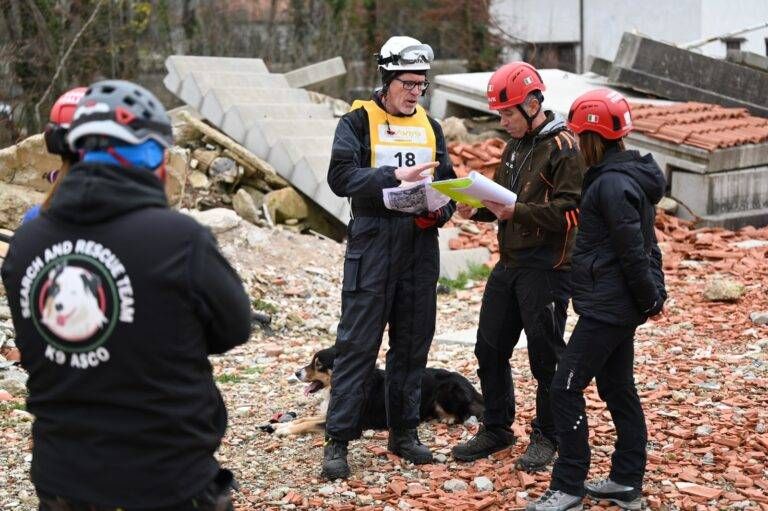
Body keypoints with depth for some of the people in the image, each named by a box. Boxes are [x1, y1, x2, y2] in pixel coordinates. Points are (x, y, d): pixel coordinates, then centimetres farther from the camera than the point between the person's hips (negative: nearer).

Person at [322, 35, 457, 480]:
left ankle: (404, 432, 22)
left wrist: (440, 211, -7)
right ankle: (338, 439, 2)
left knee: (414, 342, 10)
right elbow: (341, 176, -14)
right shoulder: (359, 121, -2)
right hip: (372, 243, -5)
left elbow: (448, 183, 15)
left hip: (421, 247, 5)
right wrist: (395, 176, -25)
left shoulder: (430, 126, 14)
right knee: (358, 344, -4)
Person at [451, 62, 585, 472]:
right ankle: (496, 429, 26)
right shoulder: (515, 147, 16)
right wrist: (477, 209, 2)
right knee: (489, 348, 11)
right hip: (509, 264, 8)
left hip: (547, 269, -8)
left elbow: (570, 211, -20)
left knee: (545, 356, 3)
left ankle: (546, 436, 18)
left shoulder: (563, 148, -12)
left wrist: (516, 212, -27)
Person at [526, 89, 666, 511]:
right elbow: (642, 244, 16)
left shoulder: (613, 183, -20)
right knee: (617, 388, 16)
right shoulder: (627, 176, 12)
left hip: (607, 306, -11)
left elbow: (633, 251, -20)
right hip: (618, 305, 11)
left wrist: (649, 298, -10)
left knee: (565, 388, -6)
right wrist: (652, 293, 14)